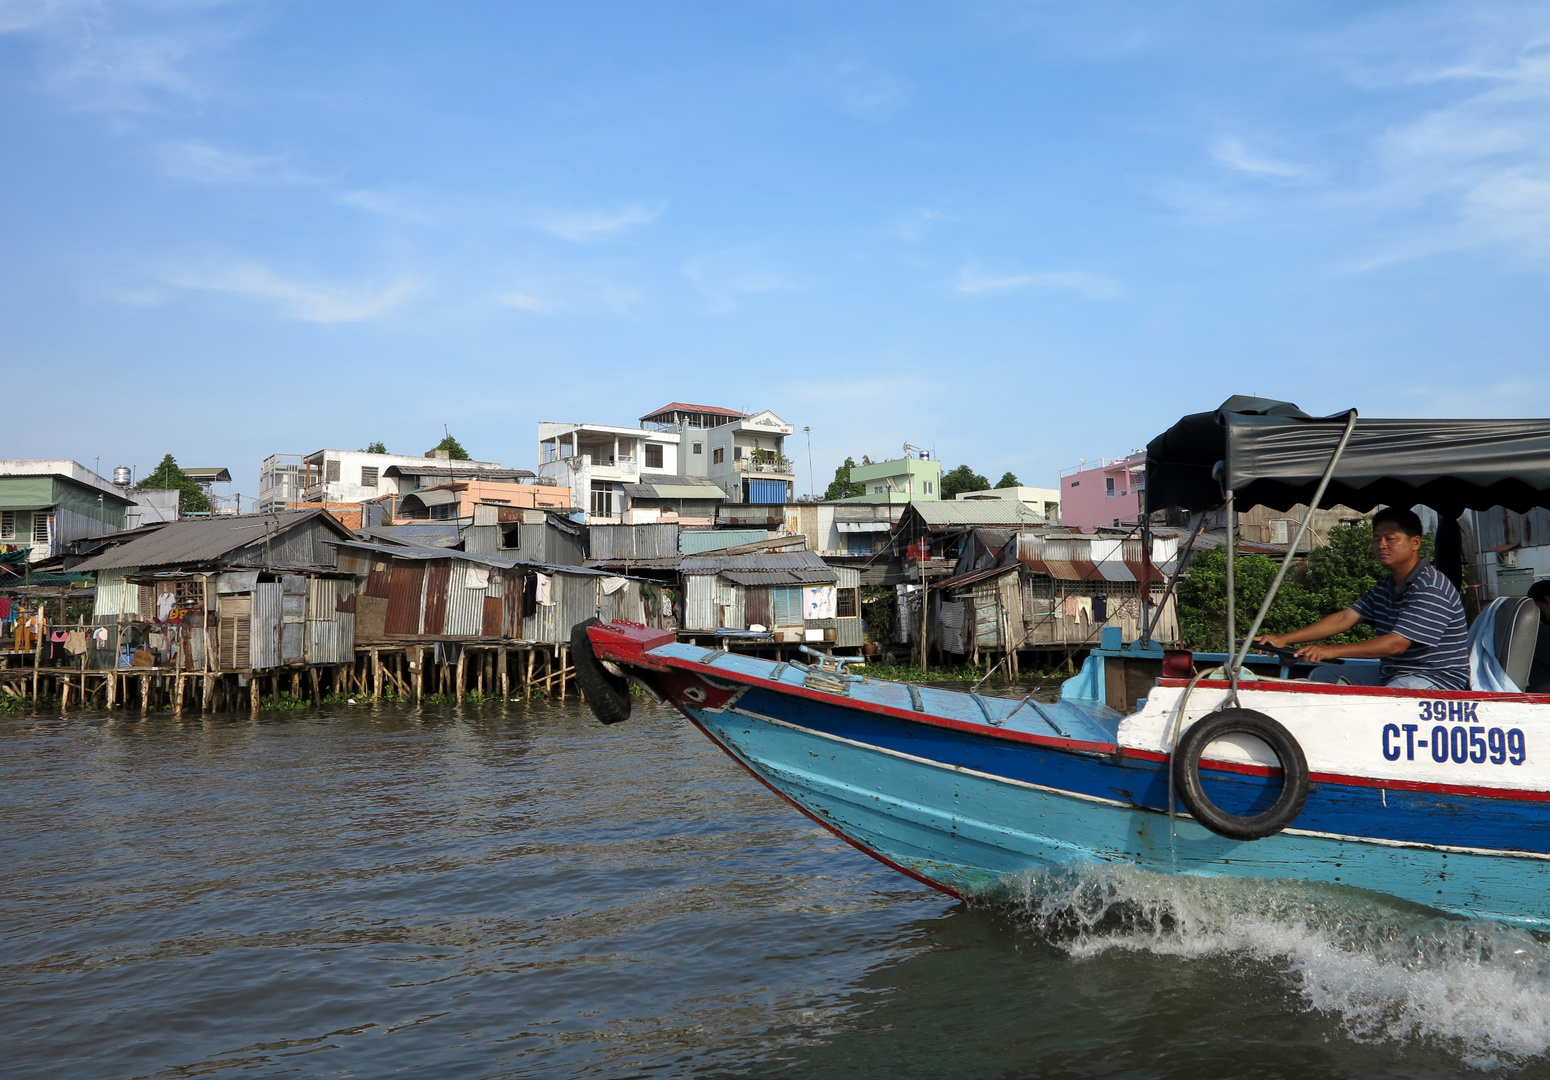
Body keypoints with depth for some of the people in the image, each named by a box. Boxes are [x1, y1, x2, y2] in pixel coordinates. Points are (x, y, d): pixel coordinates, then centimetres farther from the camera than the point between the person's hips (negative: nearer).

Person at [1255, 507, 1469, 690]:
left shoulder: (1431, 589, -17)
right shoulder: (1384, 589, 14)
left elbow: (1397, 644, -25)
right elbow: (1344, 618, 6)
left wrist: (1332, 651, -30)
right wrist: (1284, 639, -6)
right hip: (1390, 673, 10)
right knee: (1322, 675, 8)